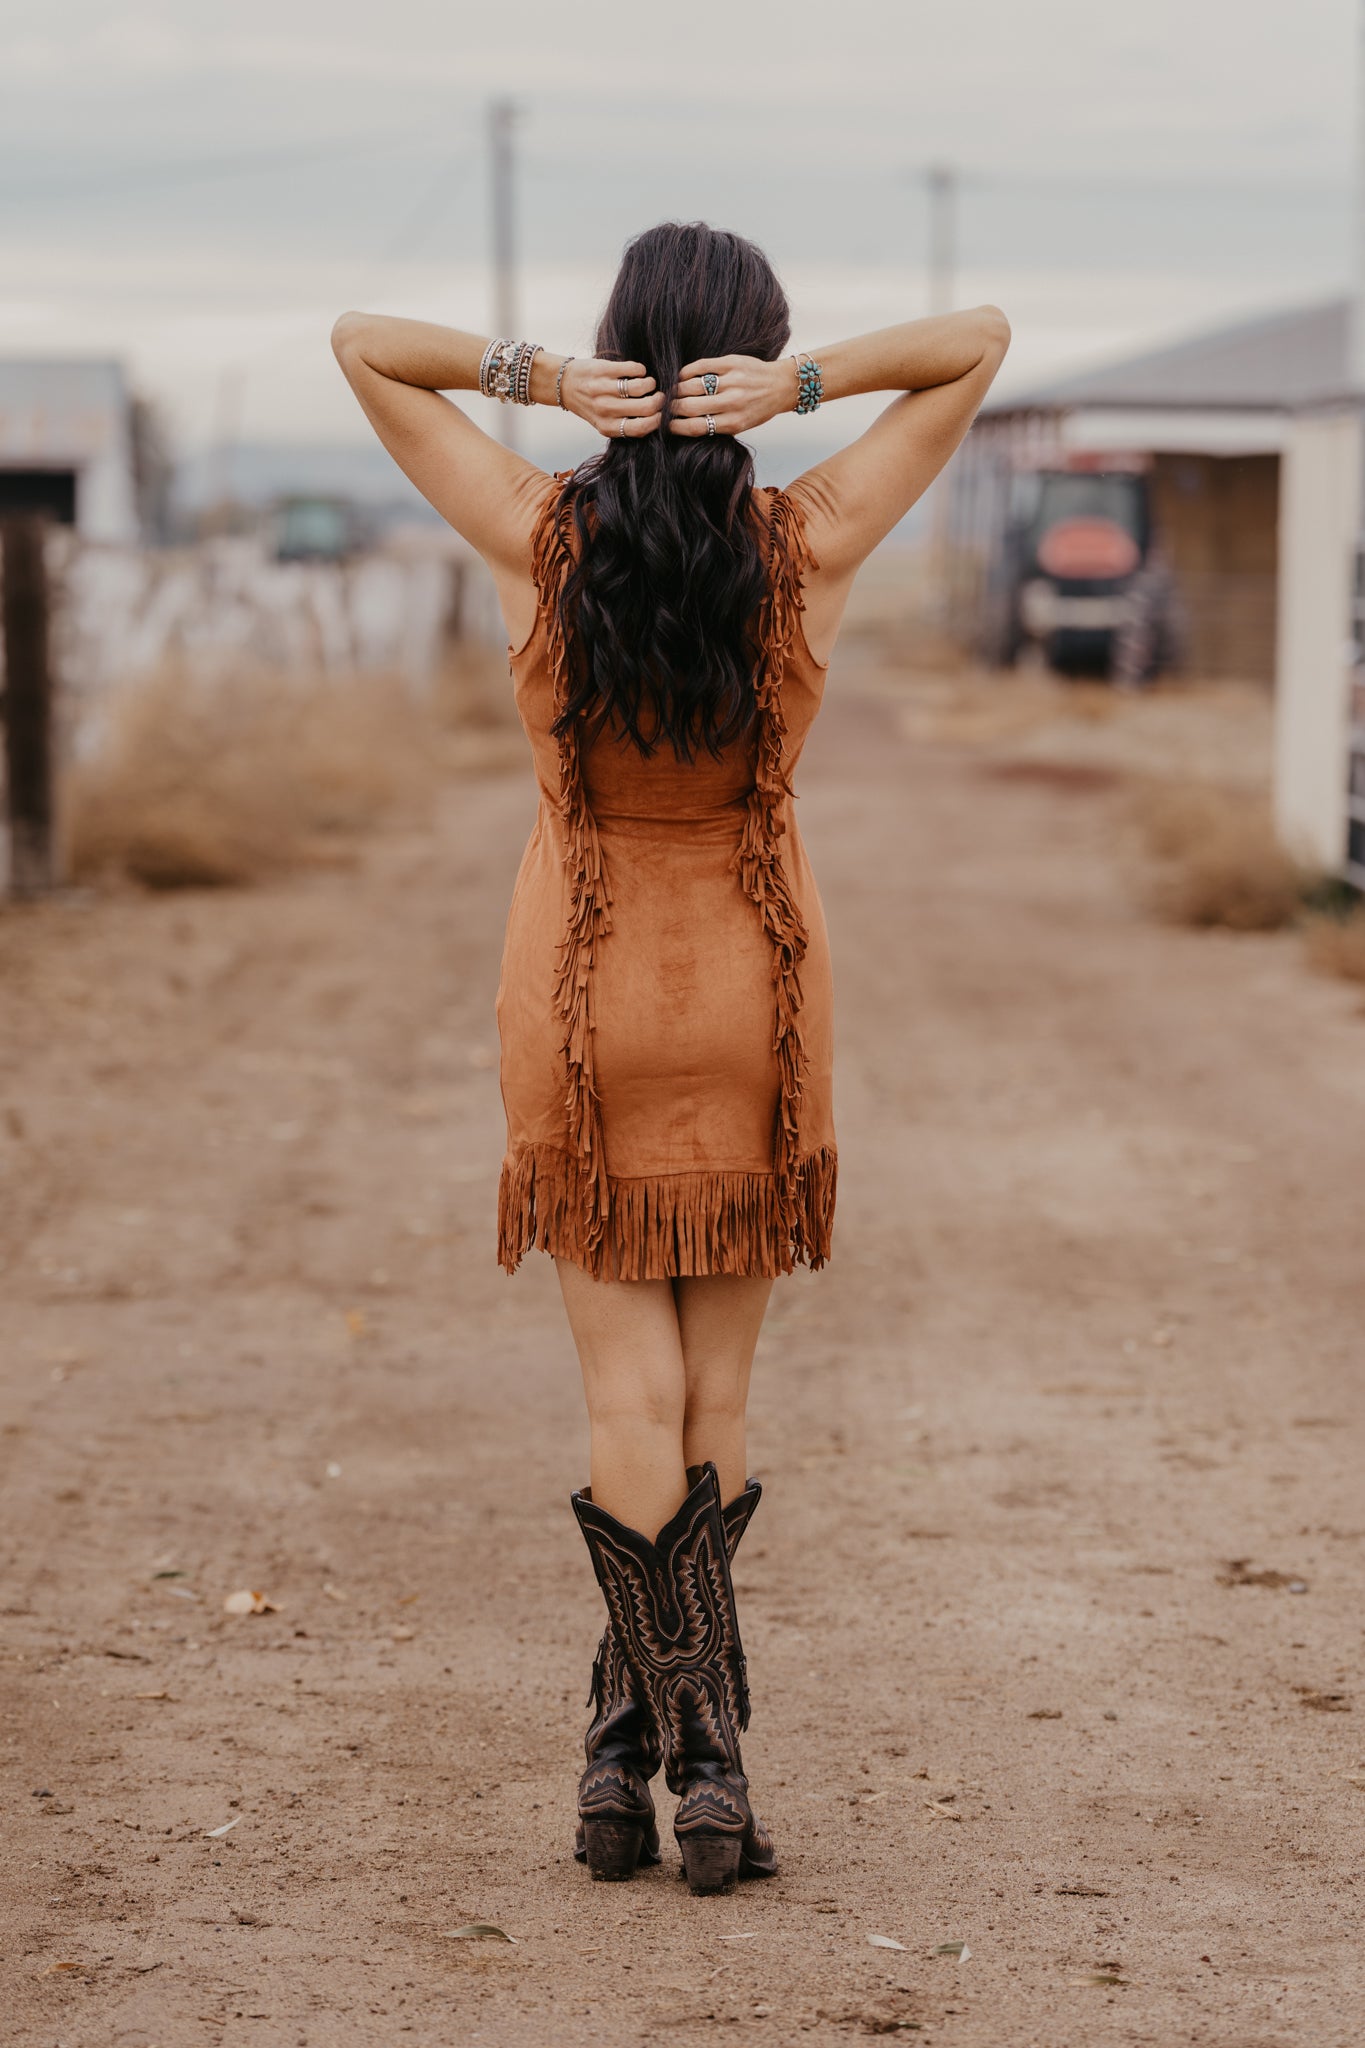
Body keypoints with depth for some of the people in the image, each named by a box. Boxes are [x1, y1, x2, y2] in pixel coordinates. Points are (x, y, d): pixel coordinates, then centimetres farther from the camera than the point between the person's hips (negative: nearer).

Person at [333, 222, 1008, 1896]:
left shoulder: (538, 536, -13)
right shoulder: (812, 543, -13)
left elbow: (359, 343, -4)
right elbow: (981, 340, -5)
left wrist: (541, 376, -18)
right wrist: (804, 383, -19)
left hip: (580, 992, -1)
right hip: (753, 999, 1)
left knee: (633, 1398, 3)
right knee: (716, 1395, 13)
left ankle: (693, 1758, 0)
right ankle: (648, 1720, 20)